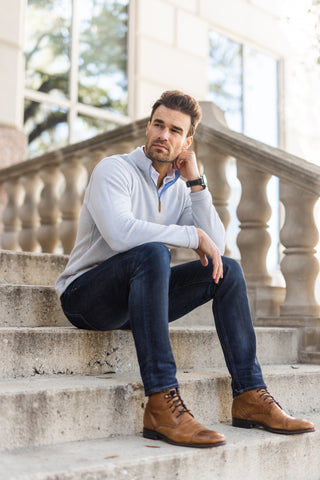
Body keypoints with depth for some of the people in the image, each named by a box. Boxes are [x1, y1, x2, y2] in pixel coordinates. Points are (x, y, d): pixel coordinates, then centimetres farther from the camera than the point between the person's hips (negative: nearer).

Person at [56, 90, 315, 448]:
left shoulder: (180, 190, 10)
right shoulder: (114, 170, -11)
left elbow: (215, 248, -3)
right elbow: (120, 233, -31)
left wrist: (195, 182, -6)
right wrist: (194, 235, -23)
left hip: (138, 295, 7)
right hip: (85, 295, -7)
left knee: (227, 271, -5)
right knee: (151, 253, -36)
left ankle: (249, 396, -9)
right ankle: (161, 404, -40)